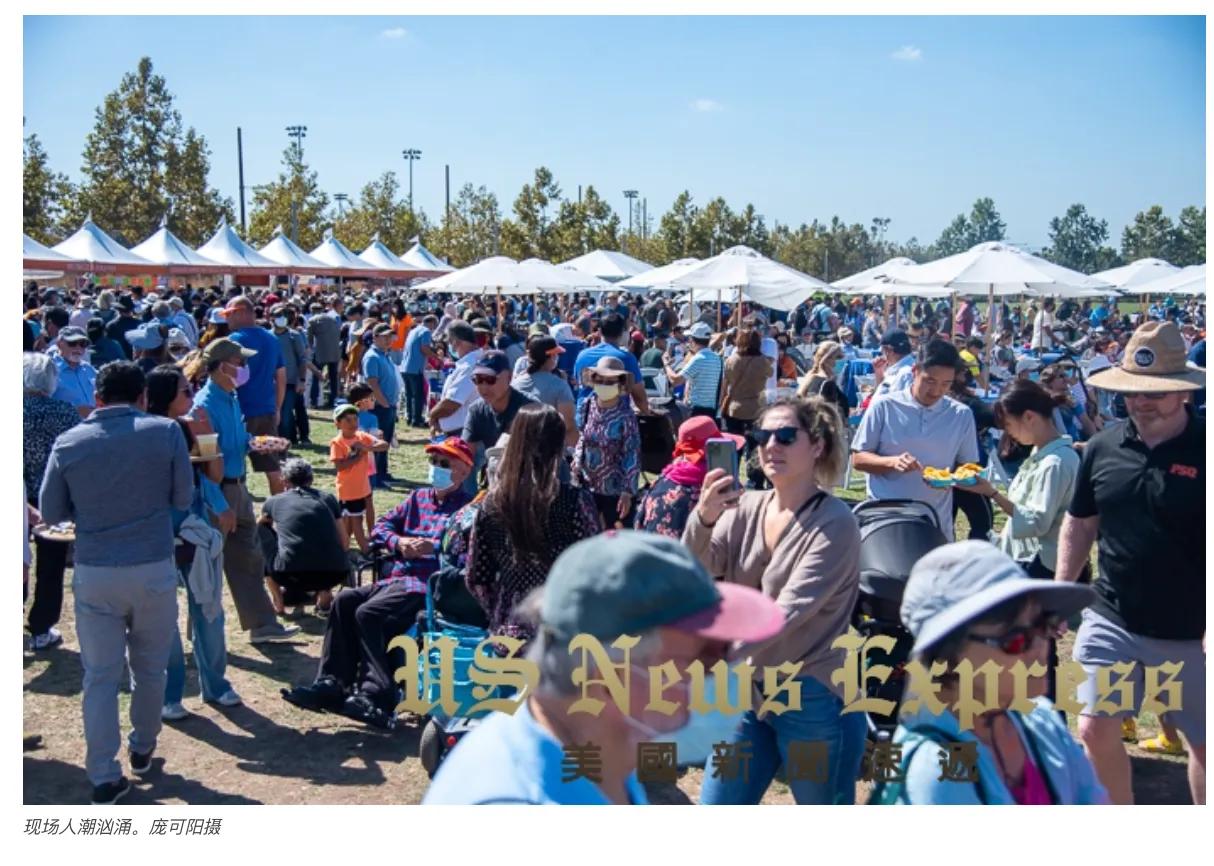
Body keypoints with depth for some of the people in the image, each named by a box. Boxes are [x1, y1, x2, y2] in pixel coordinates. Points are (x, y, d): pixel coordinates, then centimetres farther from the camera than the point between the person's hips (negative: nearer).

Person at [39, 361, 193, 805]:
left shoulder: (68, 442, -2)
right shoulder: (166, 432, -7)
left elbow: (51, 512, 5)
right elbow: (183, 499, -1)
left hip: (94, 573, 1)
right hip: (154, 569, 0)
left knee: (100, 675, 9)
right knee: (150, 668, 18)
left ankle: (104, 777, 10)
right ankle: (142, 750, 35)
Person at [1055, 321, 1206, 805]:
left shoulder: (1204, 450, -12)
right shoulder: (1104, 447, 0)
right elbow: (1079, 523, 11)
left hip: (1189, 631, -3)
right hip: (1111, 620, 3)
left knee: (1201, 744, 13)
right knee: (1095, 729, 6)